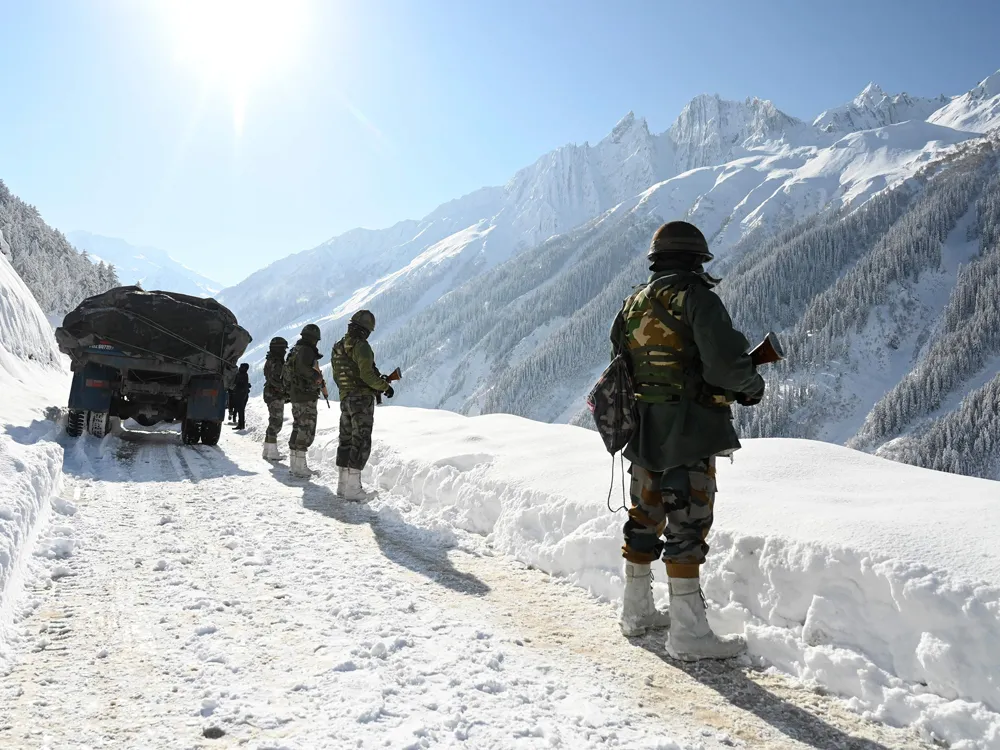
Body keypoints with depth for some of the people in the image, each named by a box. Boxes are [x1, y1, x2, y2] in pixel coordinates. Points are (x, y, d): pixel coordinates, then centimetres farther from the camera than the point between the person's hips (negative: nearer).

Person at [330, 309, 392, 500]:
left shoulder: (337, 347, 12)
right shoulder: (361, 346, -15)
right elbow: (367, 374, -21)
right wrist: (385, 386, -8)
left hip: (345, 399, 8)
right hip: (362, 398, -8)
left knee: (346, 440, 14)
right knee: (361, 442, -4)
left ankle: (343, 484, 20)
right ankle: (353, 487, -6)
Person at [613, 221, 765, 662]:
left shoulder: (632, 305, 12)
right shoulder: (696, 297, -11)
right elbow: (725, 362, -21)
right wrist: (752, 385, -2)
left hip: (642, 433, 8)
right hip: (688, 434, -7)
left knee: (644, 519, 17)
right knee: (687, 526, -3)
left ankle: (637, 611, 30)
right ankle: (688, 633, 3)